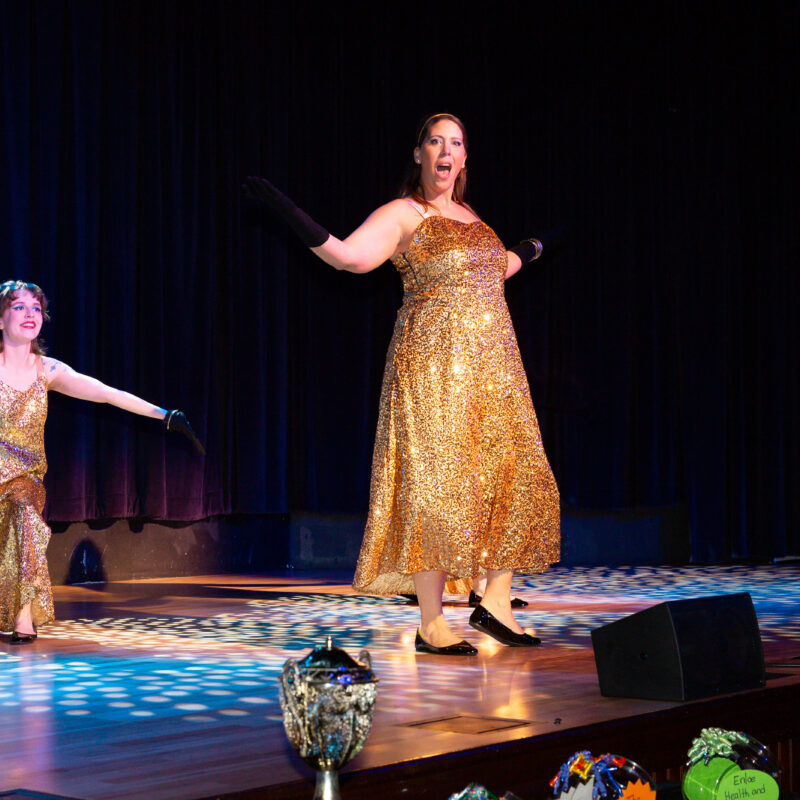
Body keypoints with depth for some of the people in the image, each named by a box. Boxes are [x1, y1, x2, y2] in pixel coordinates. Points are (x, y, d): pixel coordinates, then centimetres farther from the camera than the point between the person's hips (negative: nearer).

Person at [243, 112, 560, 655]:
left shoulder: (468, 216, 20)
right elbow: (348, 256, -18)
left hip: (494, 366, 8)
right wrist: (292, 217, -28)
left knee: (518, 476, 4)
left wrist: (525, 253, 52)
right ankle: (431, 624, -6)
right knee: (437, 482, -9)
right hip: (434, 363, -8)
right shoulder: (403, 214, -3)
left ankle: (495, 600, 14)